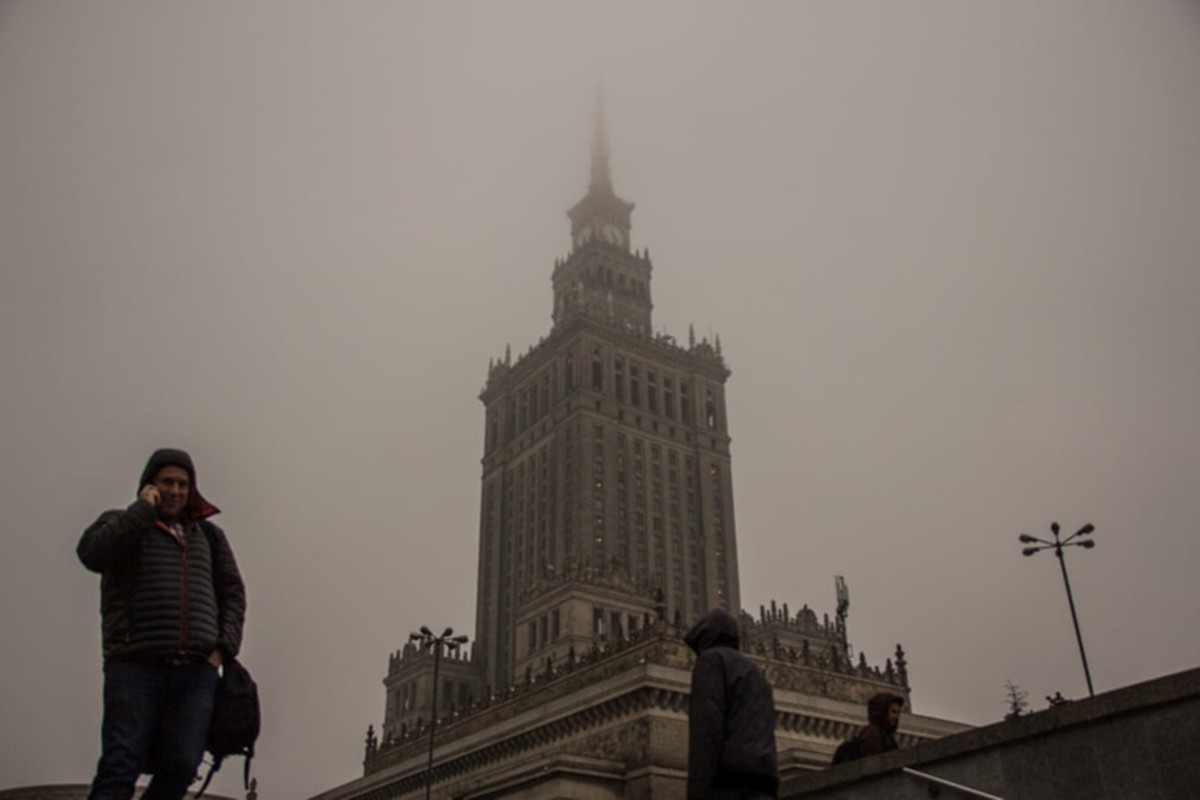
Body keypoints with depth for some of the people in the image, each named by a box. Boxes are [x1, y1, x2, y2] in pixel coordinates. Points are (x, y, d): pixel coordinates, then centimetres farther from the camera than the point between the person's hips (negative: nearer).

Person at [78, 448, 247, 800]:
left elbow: (233, 593, 19)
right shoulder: (122, 523, 13)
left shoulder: (208, 535, 22)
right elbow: (92, 554, -9)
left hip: (196, 670, 3)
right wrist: (142, 509, -4)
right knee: (120, 766, -11)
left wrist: (223, 647, 5)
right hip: (136, 665, -3)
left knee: (181, 765, -7)